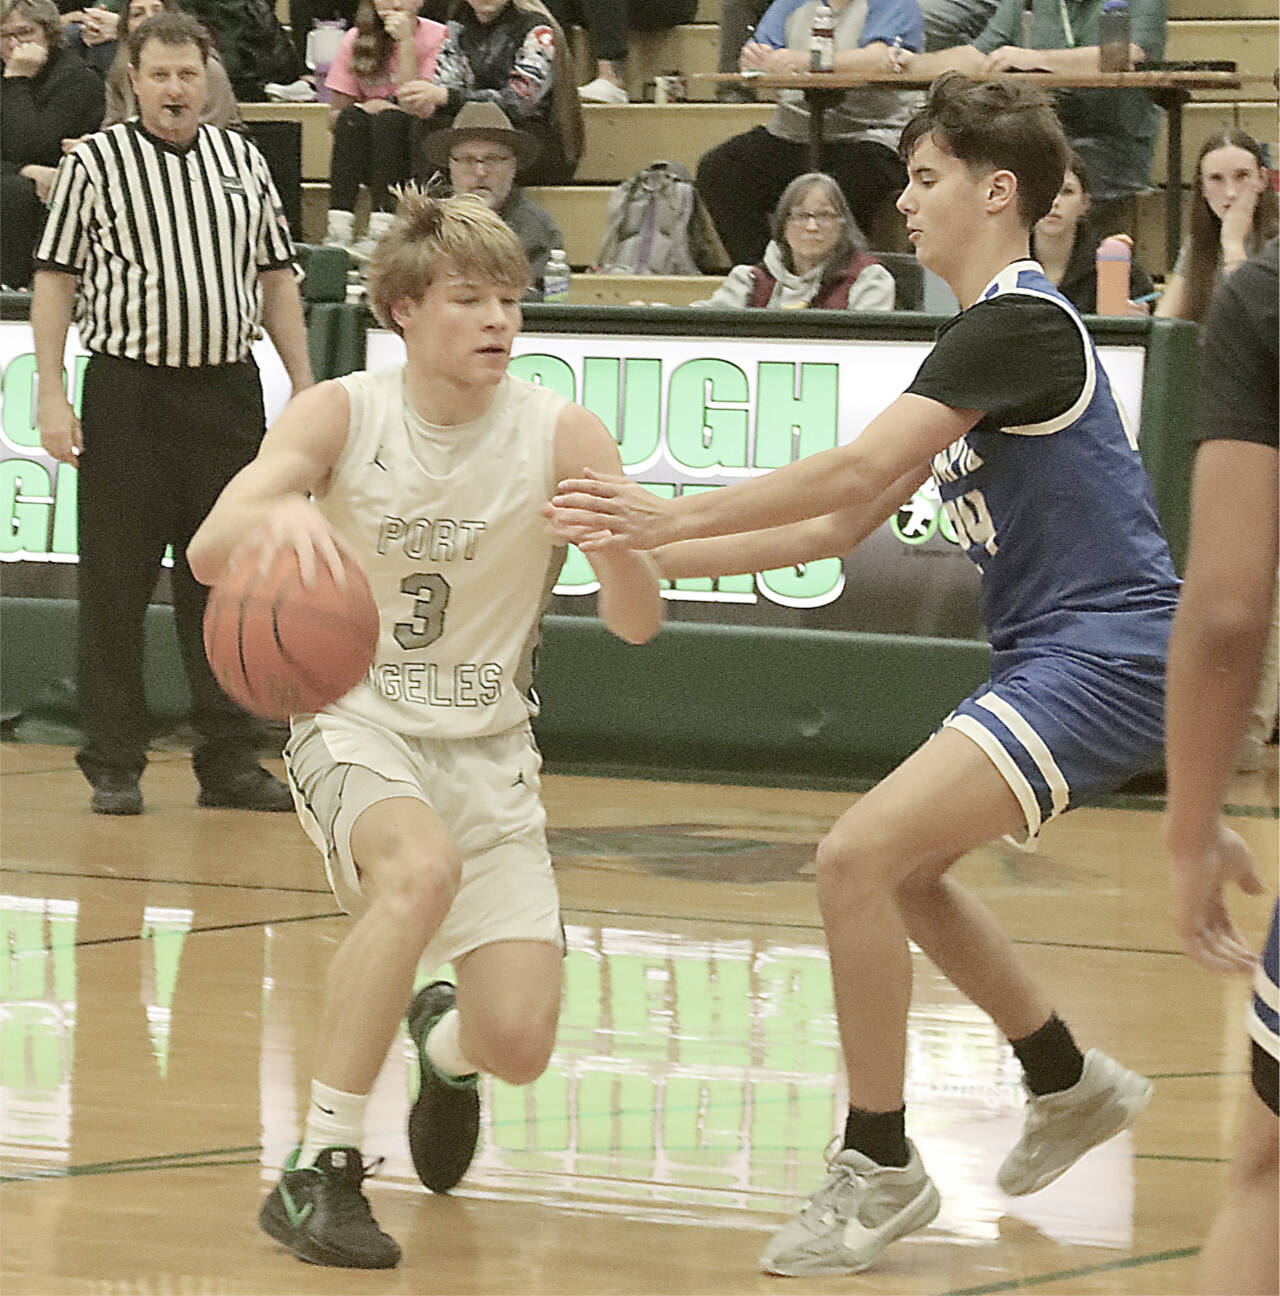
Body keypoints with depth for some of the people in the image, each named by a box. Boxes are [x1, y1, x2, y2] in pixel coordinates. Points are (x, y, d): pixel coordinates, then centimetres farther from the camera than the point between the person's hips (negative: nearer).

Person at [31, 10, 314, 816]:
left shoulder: (243, 163, 11)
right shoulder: (96, 163, 0)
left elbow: (275, 278, 16)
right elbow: (55, 280, 0)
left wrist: (305, 385, 11)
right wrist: (52, 395, -7)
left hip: (229, 393, 3)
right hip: (128, 392, -3)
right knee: (116, 587, -1)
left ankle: (231, 762, 12)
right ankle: (114, 767, 6)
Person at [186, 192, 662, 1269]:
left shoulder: (562, 435, -10)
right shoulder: (341, 416, -11)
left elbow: (638, 624, -14)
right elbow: (207, 555, -24)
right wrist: (273, 515, -48)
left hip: (487, 745, 2)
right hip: (356, 725, -2)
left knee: (518, 1045, -12)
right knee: (423, 866, -37)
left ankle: (445, 1043, 30)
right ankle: (320, 1169, -26)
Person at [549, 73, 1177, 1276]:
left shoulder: (1018, 323, -15)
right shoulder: (986, 334, 17)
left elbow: (856, 470, -24)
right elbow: (846, 521, 17)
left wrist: (675, 515, -20)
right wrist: (658, 556, 12)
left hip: (1099, 659, -11)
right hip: (1053, 657, 11)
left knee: (857, 858, -18)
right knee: (898, 869, 24)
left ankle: (879, 1167, -9)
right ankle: (1070, 1085, 38)